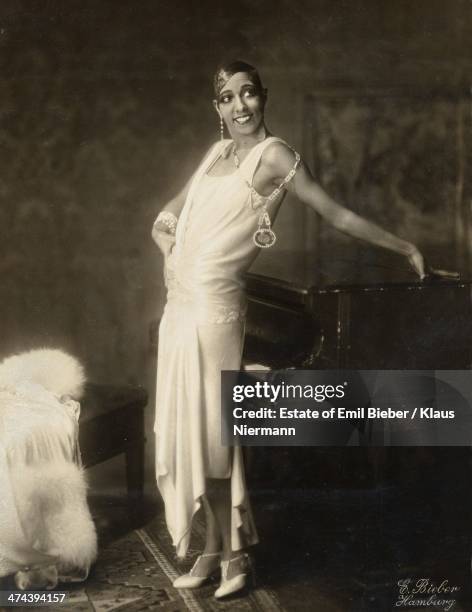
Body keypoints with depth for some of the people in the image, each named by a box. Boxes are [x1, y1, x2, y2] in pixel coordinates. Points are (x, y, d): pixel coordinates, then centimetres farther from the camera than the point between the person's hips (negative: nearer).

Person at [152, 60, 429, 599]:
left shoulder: (274, 154, -6)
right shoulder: (217, 152, 15)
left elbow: (338, 215, -5)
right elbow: (168, 218, 22)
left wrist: (404, 246, -4)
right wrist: (170, 243, 1)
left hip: (212, 307, -7)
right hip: (180, 305, 7)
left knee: (207, 429, -4)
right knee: (188, 428, 10)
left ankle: (230, 551, 11)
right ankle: (216, 548, 21)